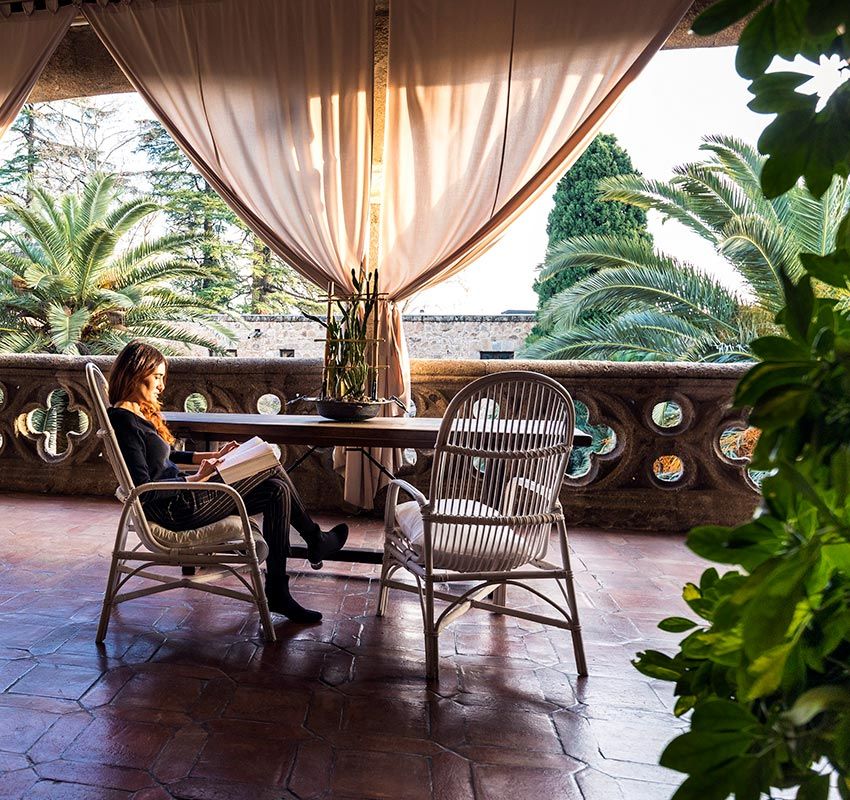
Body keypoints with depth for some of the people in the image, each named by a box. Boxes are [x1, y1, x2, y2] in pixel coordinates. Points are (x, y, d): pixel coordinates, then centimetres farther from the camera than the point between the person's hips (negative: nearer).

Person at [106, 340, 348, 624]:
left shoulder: (139, 412, 13)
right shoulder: (124, 421, -18)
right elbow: (143, 490, -22)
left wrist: (212, 456, 16)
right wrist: (196, 479, -19)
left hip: (179, 496, 10)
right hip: (175, 510, -10)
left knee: (277, 490, 0)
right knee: (273, 468, -6)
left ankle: (278, 593, 6)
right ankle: (315, 540, 17)